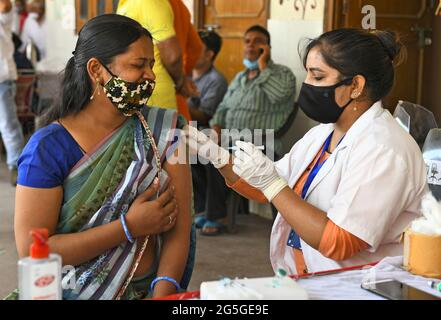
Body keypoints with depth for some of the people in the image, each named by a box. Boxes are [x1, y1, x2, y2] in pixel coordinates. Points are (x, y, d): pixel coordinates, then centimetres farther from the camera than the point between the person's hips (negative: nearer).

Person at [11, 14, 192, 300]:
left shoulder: (164, 132, 2)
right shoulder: (48, 147, -7)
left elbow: (179, 226, -3)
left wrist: (163, 293, -18)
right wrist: (130, 227, -14)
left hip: (149, 290, 2)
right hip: (72, 292, -1)